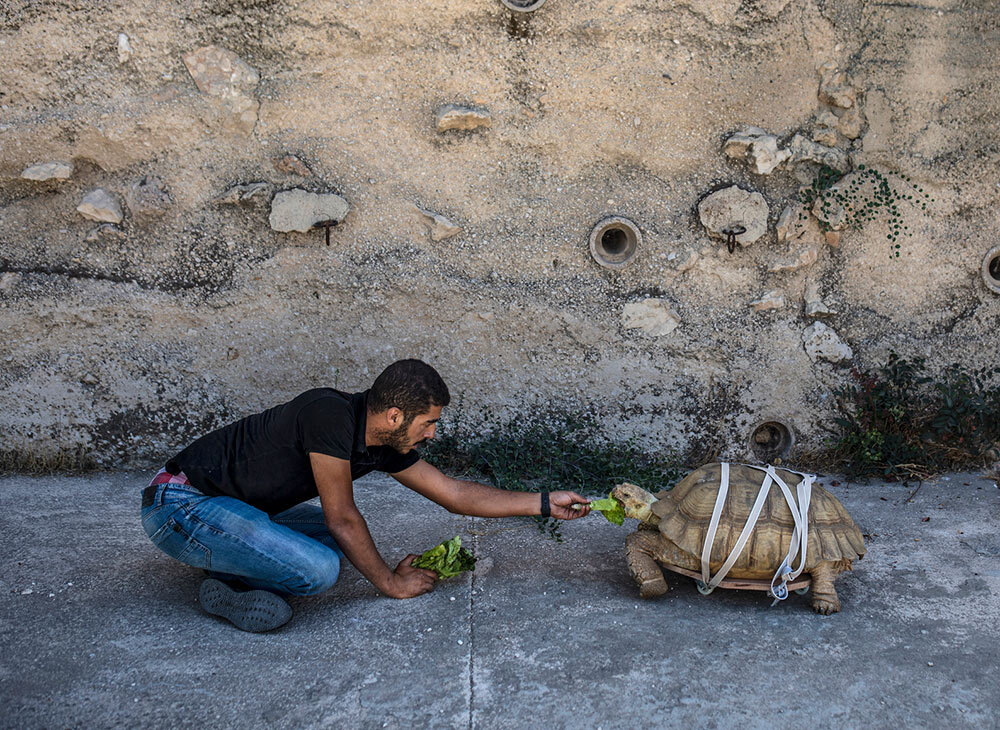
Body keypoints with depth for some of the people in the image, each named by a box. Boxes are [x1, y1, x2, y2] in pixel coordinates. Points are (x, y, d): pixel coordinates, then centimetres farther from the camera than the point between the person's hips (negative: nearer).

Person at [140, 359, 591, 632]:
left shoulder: (383, 444, 3)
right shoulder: (330, 414, -24)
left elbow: (455, 494, 10)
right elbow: (342, 517, -17)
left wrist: (545, 504, 12)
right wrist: (390, 583, -5)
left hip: (233, 508, 10)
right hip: (180, 505, -10)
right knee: (318, 569, -25)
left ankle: (228, 567, 4)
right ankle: (227, 586, -3)